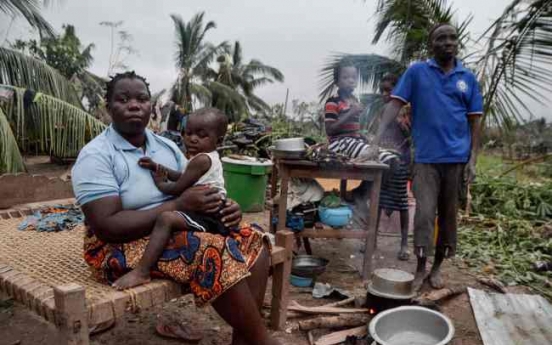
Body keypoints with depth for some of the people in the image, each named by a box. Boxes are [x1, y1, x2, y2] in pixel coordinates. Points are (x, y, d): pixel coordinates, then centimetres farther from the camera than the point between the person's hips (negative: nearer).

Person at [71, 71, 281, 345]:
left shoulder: (166, 146, 9)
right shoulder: (96, 156, -12)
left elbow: (196, 195, 9)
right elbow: (107, 226, -22)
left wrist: (223, 207, -15)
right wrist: (179, 205, -25)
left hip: (181, 230, 7)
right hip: (122, 247, -7)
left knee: (253, 242, -8)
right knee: (217, 255, -29)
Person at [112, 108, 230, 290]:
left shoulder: (201, 159, -16)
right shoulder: (209, 157, 15)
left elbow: (178, 189, -15)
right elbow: (182, 177, 20)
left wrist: (160, 183, 4)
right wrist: (158, 168, 9)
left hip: (207, 217, -12)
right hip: (208, 214, 12)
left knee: (166, 218, -32)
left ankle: (141, 271, -34)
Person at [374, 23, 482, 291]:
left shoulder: (468, 78, 8)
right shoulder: (416, 72, 1)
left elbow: (474, 122, 7)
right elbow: (395, 104, -7)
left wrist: (472, 159, 0)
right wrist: (377, 139, -19)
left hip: (457, 158, 3)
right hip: (426, 157, -2)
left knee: (448, 214, 10)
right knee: (424, 212, -4)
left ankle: (437, 267, 25)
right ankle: (420, 268, 11)